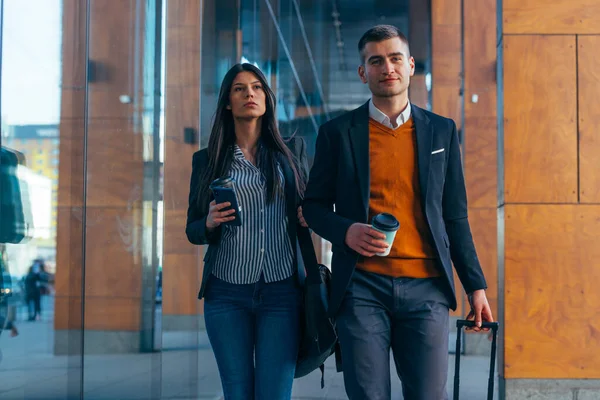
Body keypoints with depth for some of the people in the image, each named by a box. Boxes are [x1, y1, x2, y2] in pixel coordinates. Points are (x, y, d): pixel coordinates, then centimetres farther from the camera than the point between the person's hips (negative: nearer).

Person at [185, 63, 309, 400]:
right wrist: (210, 223, -11)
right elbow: (192, 230, 11)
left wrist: (309, 218, -5)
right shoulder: (208, 160, 9)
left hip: (282, 291, 0)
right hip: (227, 292, 0)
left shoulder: (293, 150, 10)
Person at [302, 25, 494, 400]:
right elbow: (315, 205, 10)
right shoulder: (338, 132, 7)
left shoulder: (442, 130, 12)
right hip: (362, 285, -1)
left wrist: (476, 286, 9)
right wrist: (346, 231, -12)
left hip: (425, 288, 1)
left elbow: (455, 216, 13)